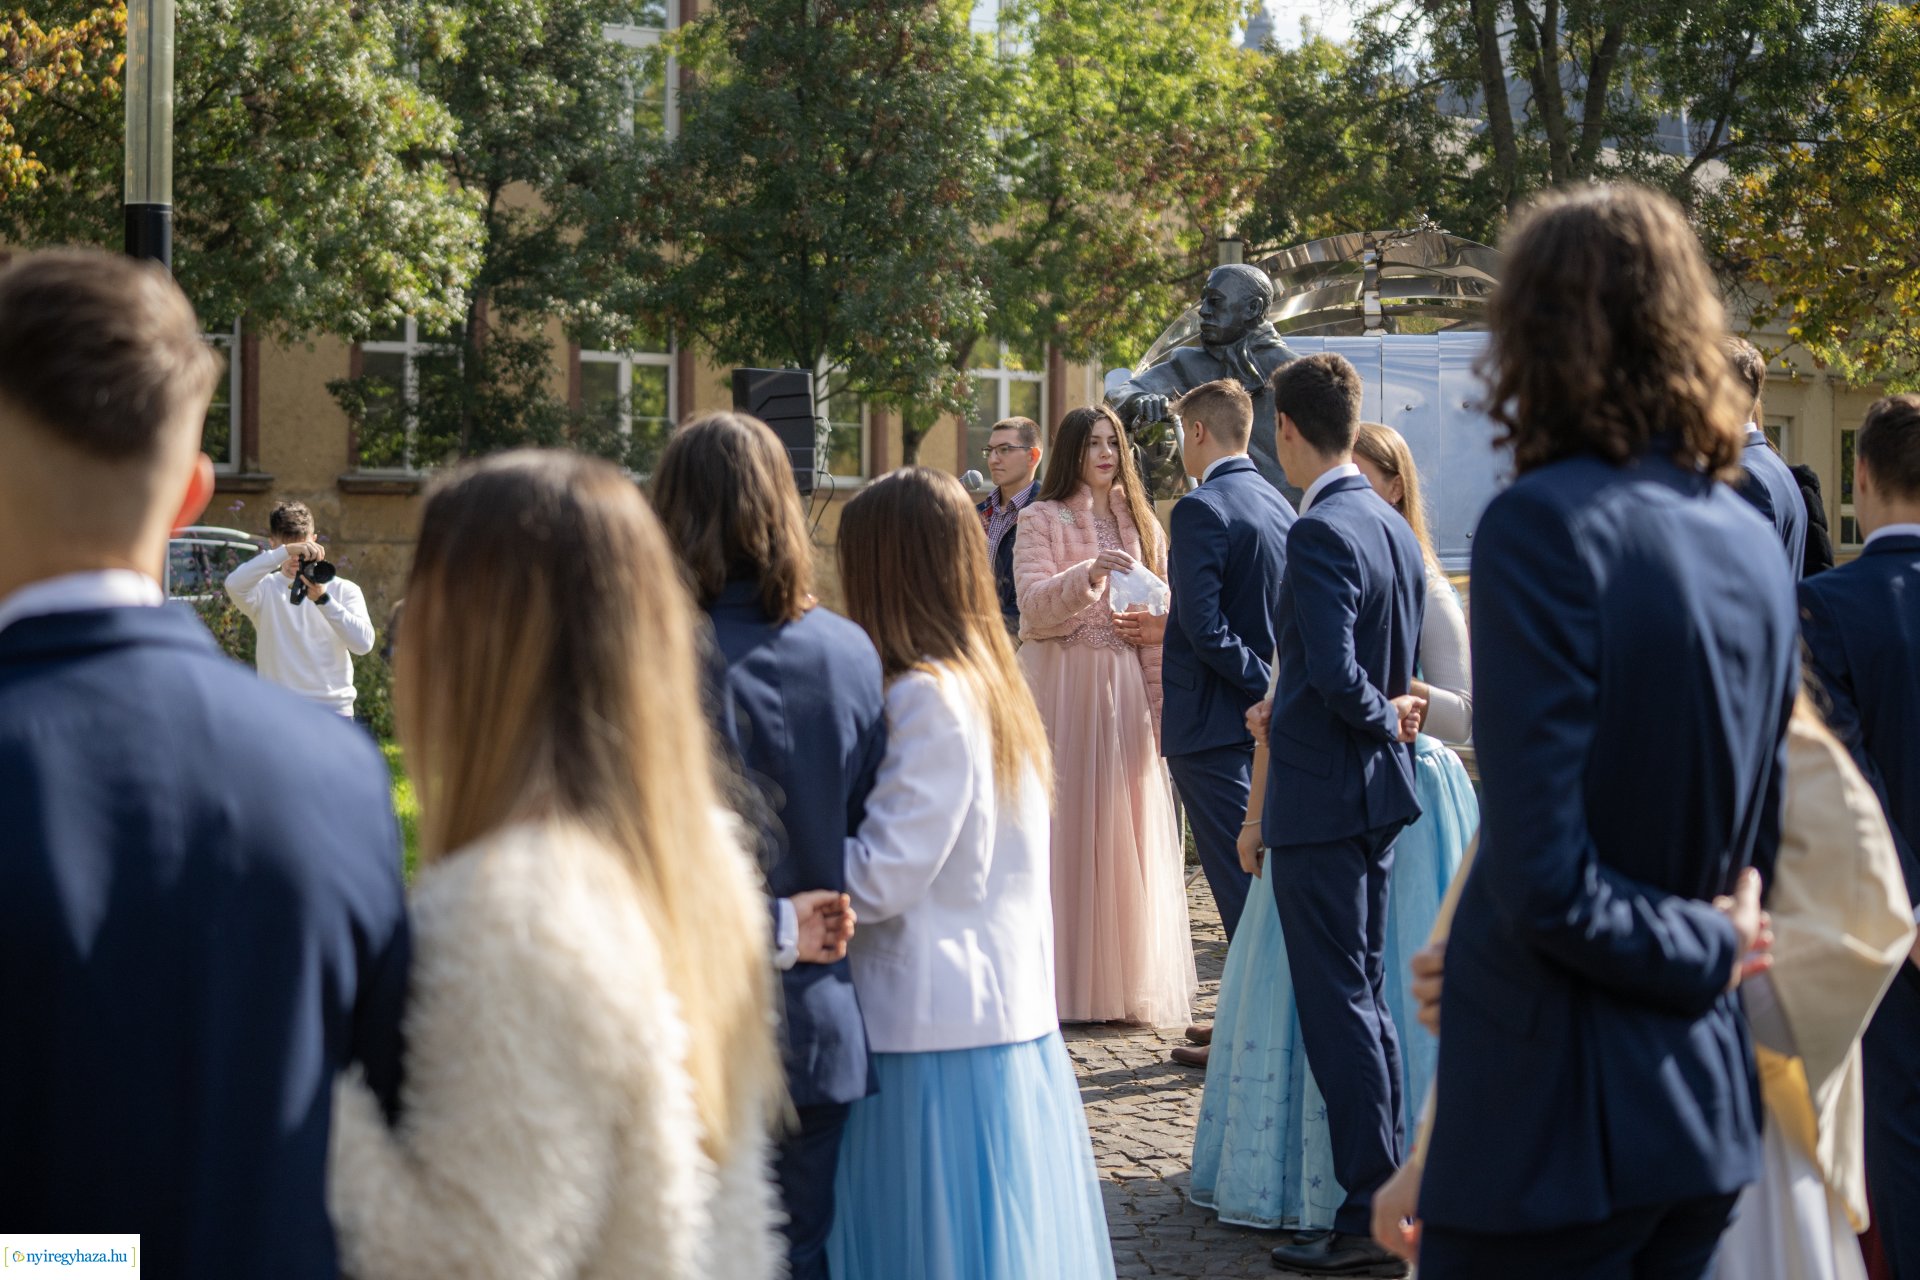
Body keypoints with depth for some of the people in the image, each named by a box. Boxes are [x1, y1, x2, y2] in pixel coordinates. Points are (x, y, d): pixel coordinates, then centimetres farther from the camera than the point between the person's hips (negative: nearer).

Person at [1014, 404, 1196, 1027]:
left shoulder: (1140, 524, 14)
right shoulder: (1042, 520, 3)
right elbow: (1035, 606, -10)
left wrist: (1162, 703, 2)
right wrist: (1088, 575, -26)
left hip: (1124, 689, 3)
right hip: (1061, 687, -3)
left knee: (1128, 829, 1)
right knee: (1065, 825, -4)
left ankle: (1128, 976, 8)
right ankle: (1066, 980, 1)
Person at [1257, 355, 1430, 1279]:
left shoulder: (1321, 531, -19)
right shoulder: (1394, 528, 9)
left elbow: (1335, 672, -26)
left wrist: (1382, 720, -9)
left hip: (1321, 795, -9)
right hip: (1377, 789, 9)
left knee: (1336, 1003, -3)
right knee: (1365, 993, 16)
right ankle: (1390, 1189, 24)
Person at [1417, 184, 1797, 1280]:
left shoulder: (1548, 522, -18)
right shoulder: (1754, 538, 5)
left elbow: (1544, 881, -22)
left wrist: (1706, 950, -8)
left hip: (1561, 1113, -7)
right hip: (1713, 1102, 7)